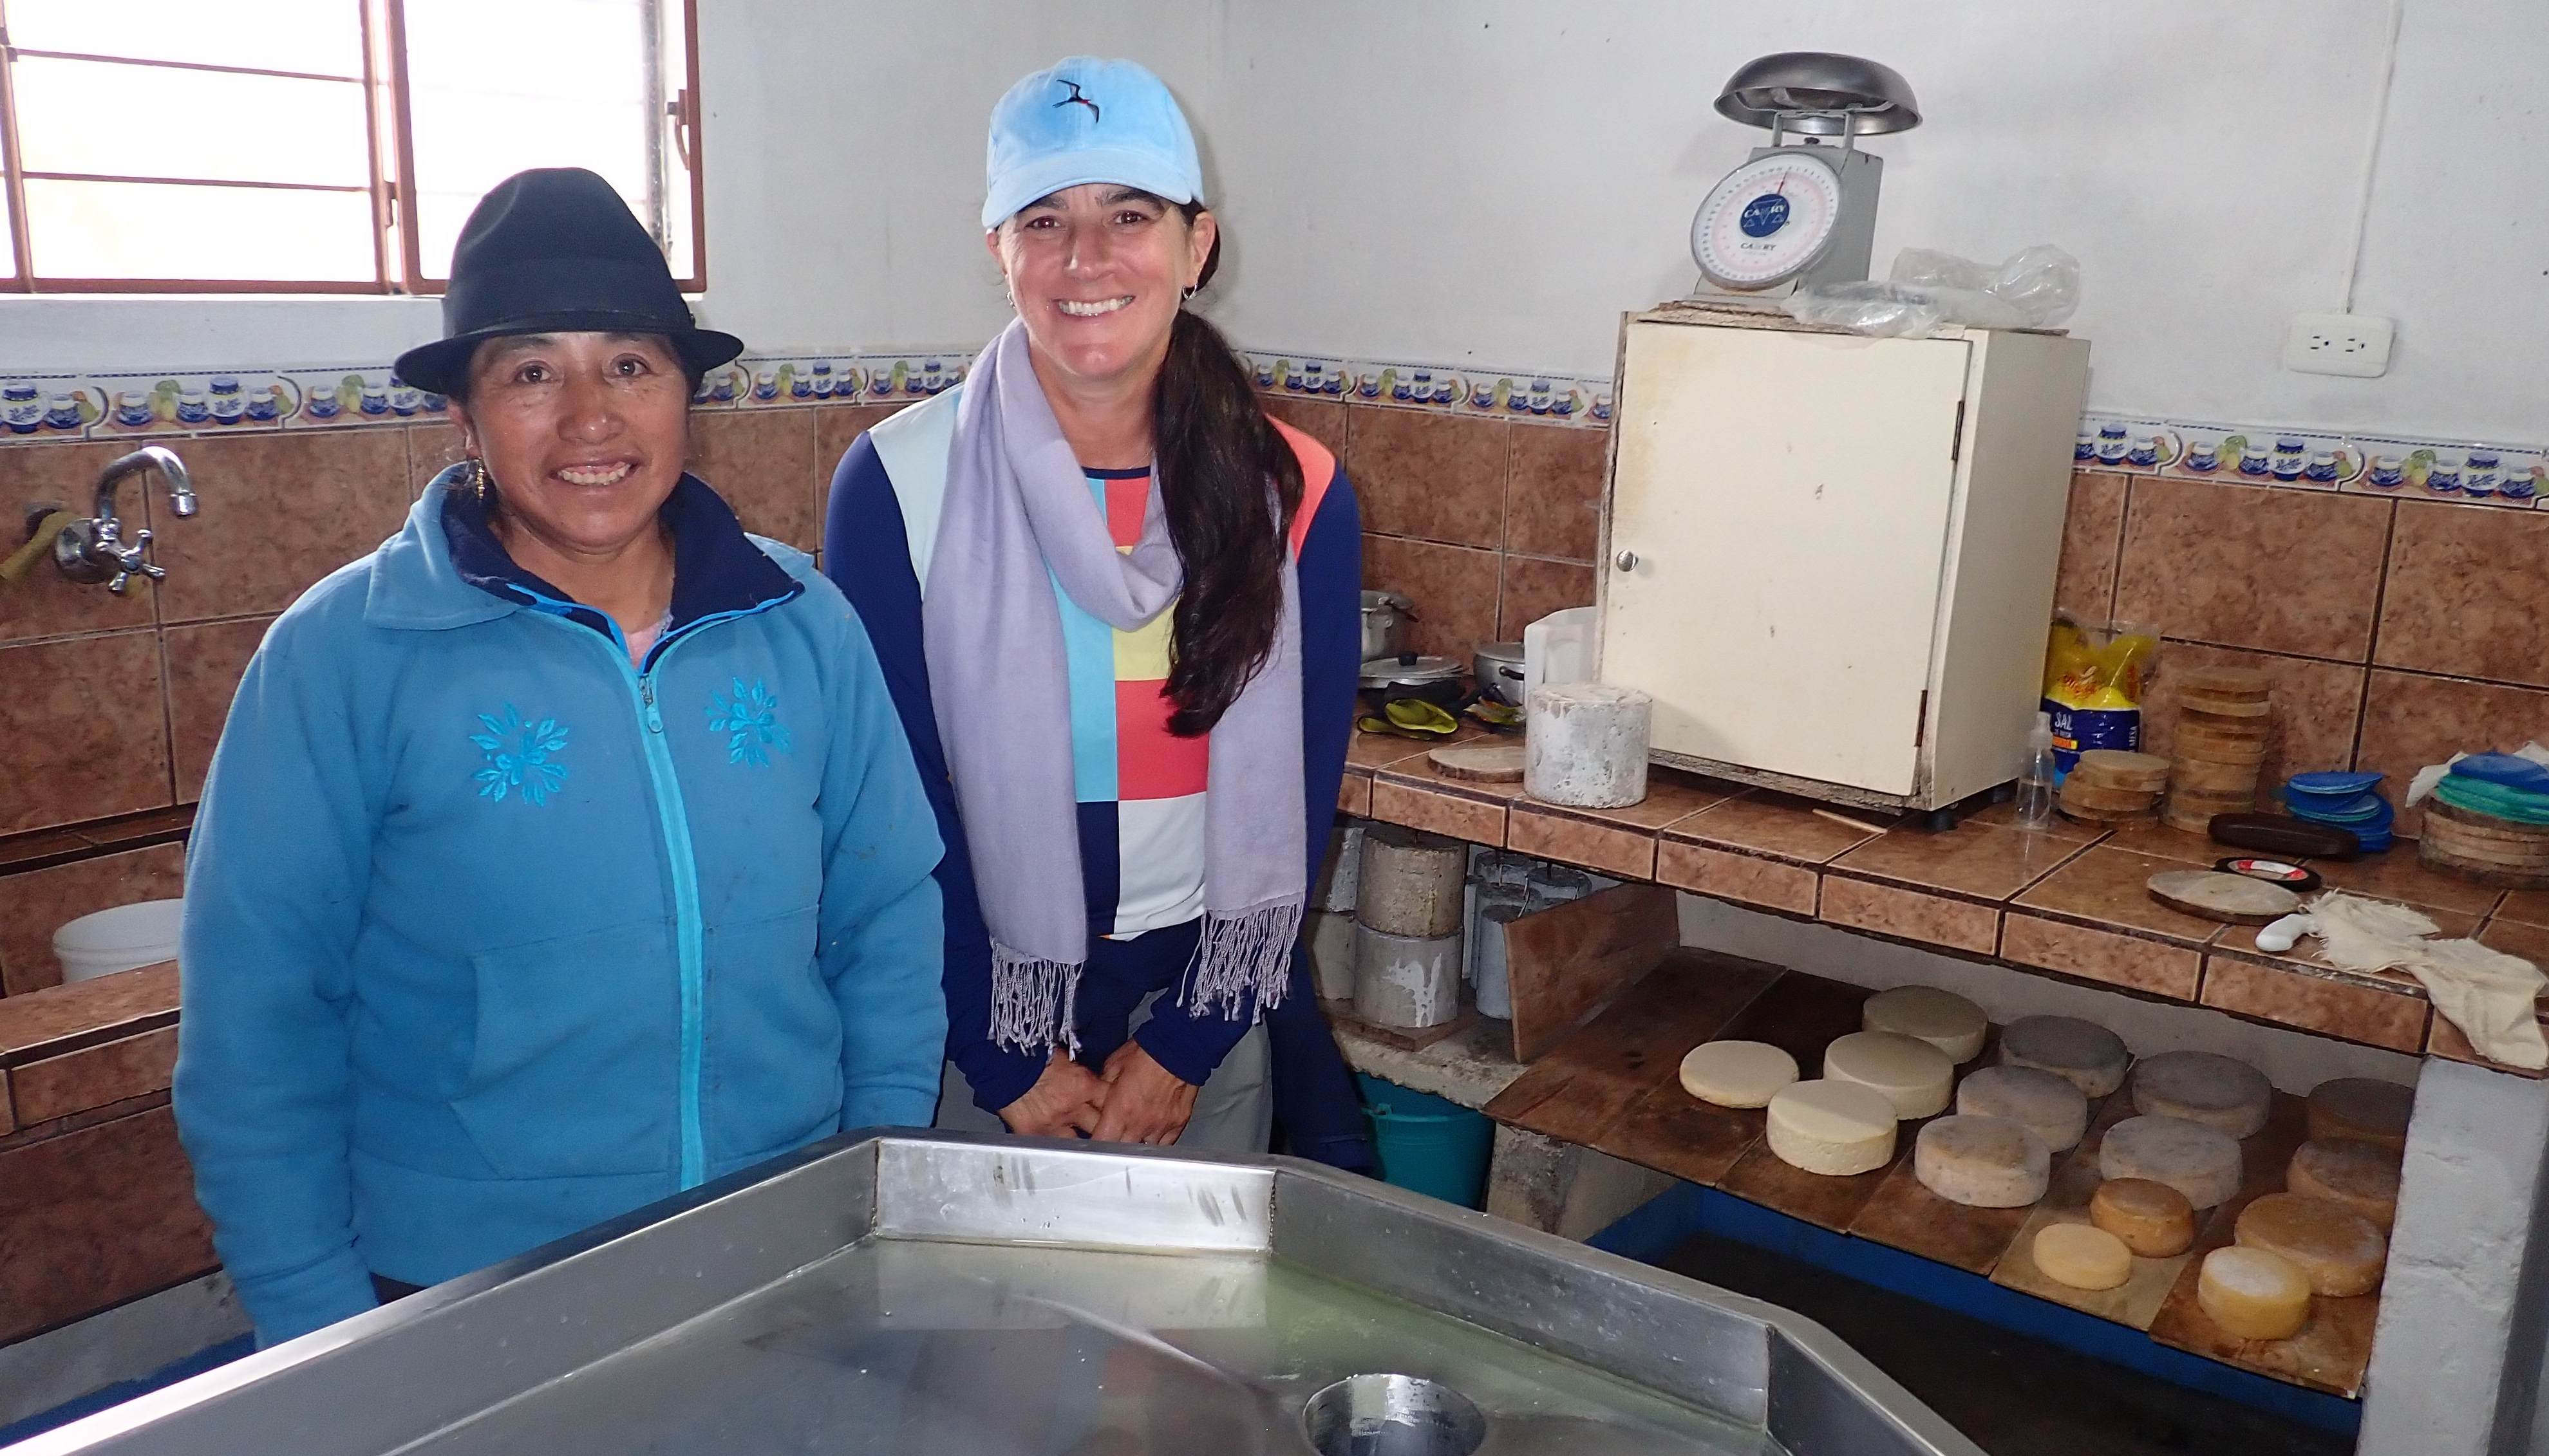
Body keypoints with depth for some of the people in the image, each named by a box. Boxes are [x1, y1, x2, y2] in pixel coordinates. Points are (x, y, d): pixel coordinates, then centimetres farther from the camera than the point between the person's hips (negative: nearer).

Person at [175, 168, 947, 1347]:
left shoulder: (803, 624, -2)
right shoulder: (340, 655, -10)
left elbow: (887, 920, 3)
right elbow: (257, 1018, -7)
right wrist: (323, 1340, -6)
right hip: (465, 1297, -2)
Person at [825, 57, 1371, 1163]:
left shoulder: (1297, 494, -5)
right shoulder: (897, 485, -10)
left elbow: (1295, 801, -2)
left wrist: (1186, 1045, -5)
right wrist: (1003, 1060, -8)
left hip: (1208, 1002, 2)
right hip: (979, 1008, -1)